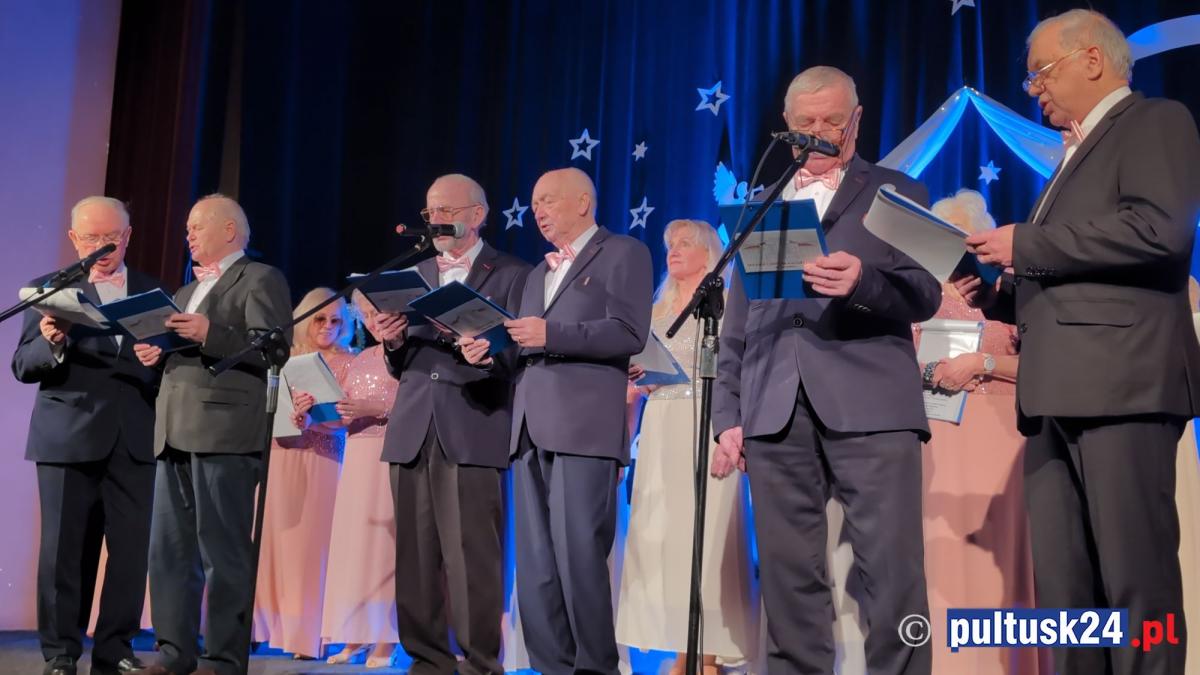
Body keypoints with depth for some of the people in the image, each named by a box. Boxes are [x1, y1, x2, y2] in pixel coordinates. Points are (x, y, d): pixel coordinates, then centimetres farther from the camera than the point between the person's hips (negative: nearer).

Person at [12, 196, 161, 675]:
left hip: (134, 439, 2)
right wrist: (51, 343, -20)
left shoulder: (153, 291, 13)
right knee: (64, 548, 2)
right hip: (69, 437, -2)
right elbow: (22, 366, -1)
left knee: (131, 549, 1)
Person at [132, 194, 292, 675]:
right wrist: (158, 355, 8)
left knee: (222, 549, -6)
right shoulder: (188, 291, 26)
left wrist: (211, 335, -21)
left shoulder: (260, 279, 1)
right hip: (175, 433, 8)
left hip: (225, 431, -8)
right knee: (169, 548, 8)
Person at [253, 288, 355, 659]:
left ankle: (309, 634, -4)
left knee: (312, 542, -6)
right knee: (275, 539, 4)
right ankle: (266, 625, 11)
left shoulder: (348, 363, 3)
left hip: (322, 458, -4)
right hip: (280, 455, 4)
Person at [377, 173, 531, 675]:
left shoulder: (511, 276, 5)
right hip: (412, 433, 5)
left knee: (471, 557, -7)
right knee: (415, 557, 6)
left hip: (472, 433, -5)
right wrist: (394, 343, -2)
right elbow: (401, 368, 19)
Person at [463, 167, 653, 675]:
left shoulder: (623, 253, 3)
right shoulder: (538, 273, 27)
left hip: (584, 427, -7)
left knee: (579, 559, -9)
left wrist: (551, 334, -18)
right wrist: (493, 353, 6)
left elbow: (629, 333, -10)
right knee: (535, 567, 6)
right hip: (530, 430, 8)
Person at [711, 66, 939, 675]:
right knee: (789, 578, 3)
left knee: (893, 574, -8)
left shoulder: (896, 193, 14)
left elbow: (925, 295, 1)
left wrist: (863, 281, -19)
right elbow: (736, 327, 18)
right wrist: (728, 415, 9)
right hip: (774, 411, 3)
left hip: (869, 403, -3)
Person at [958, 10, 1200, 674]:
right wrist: (994, 296, 13)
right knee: (1061, 592, 7)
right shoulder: (1077, 154, 28)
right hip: (1057, 394, 9)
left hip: (1120, 381, -9)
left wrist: (1024, 245, -11)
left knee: (1137, 582, -6)